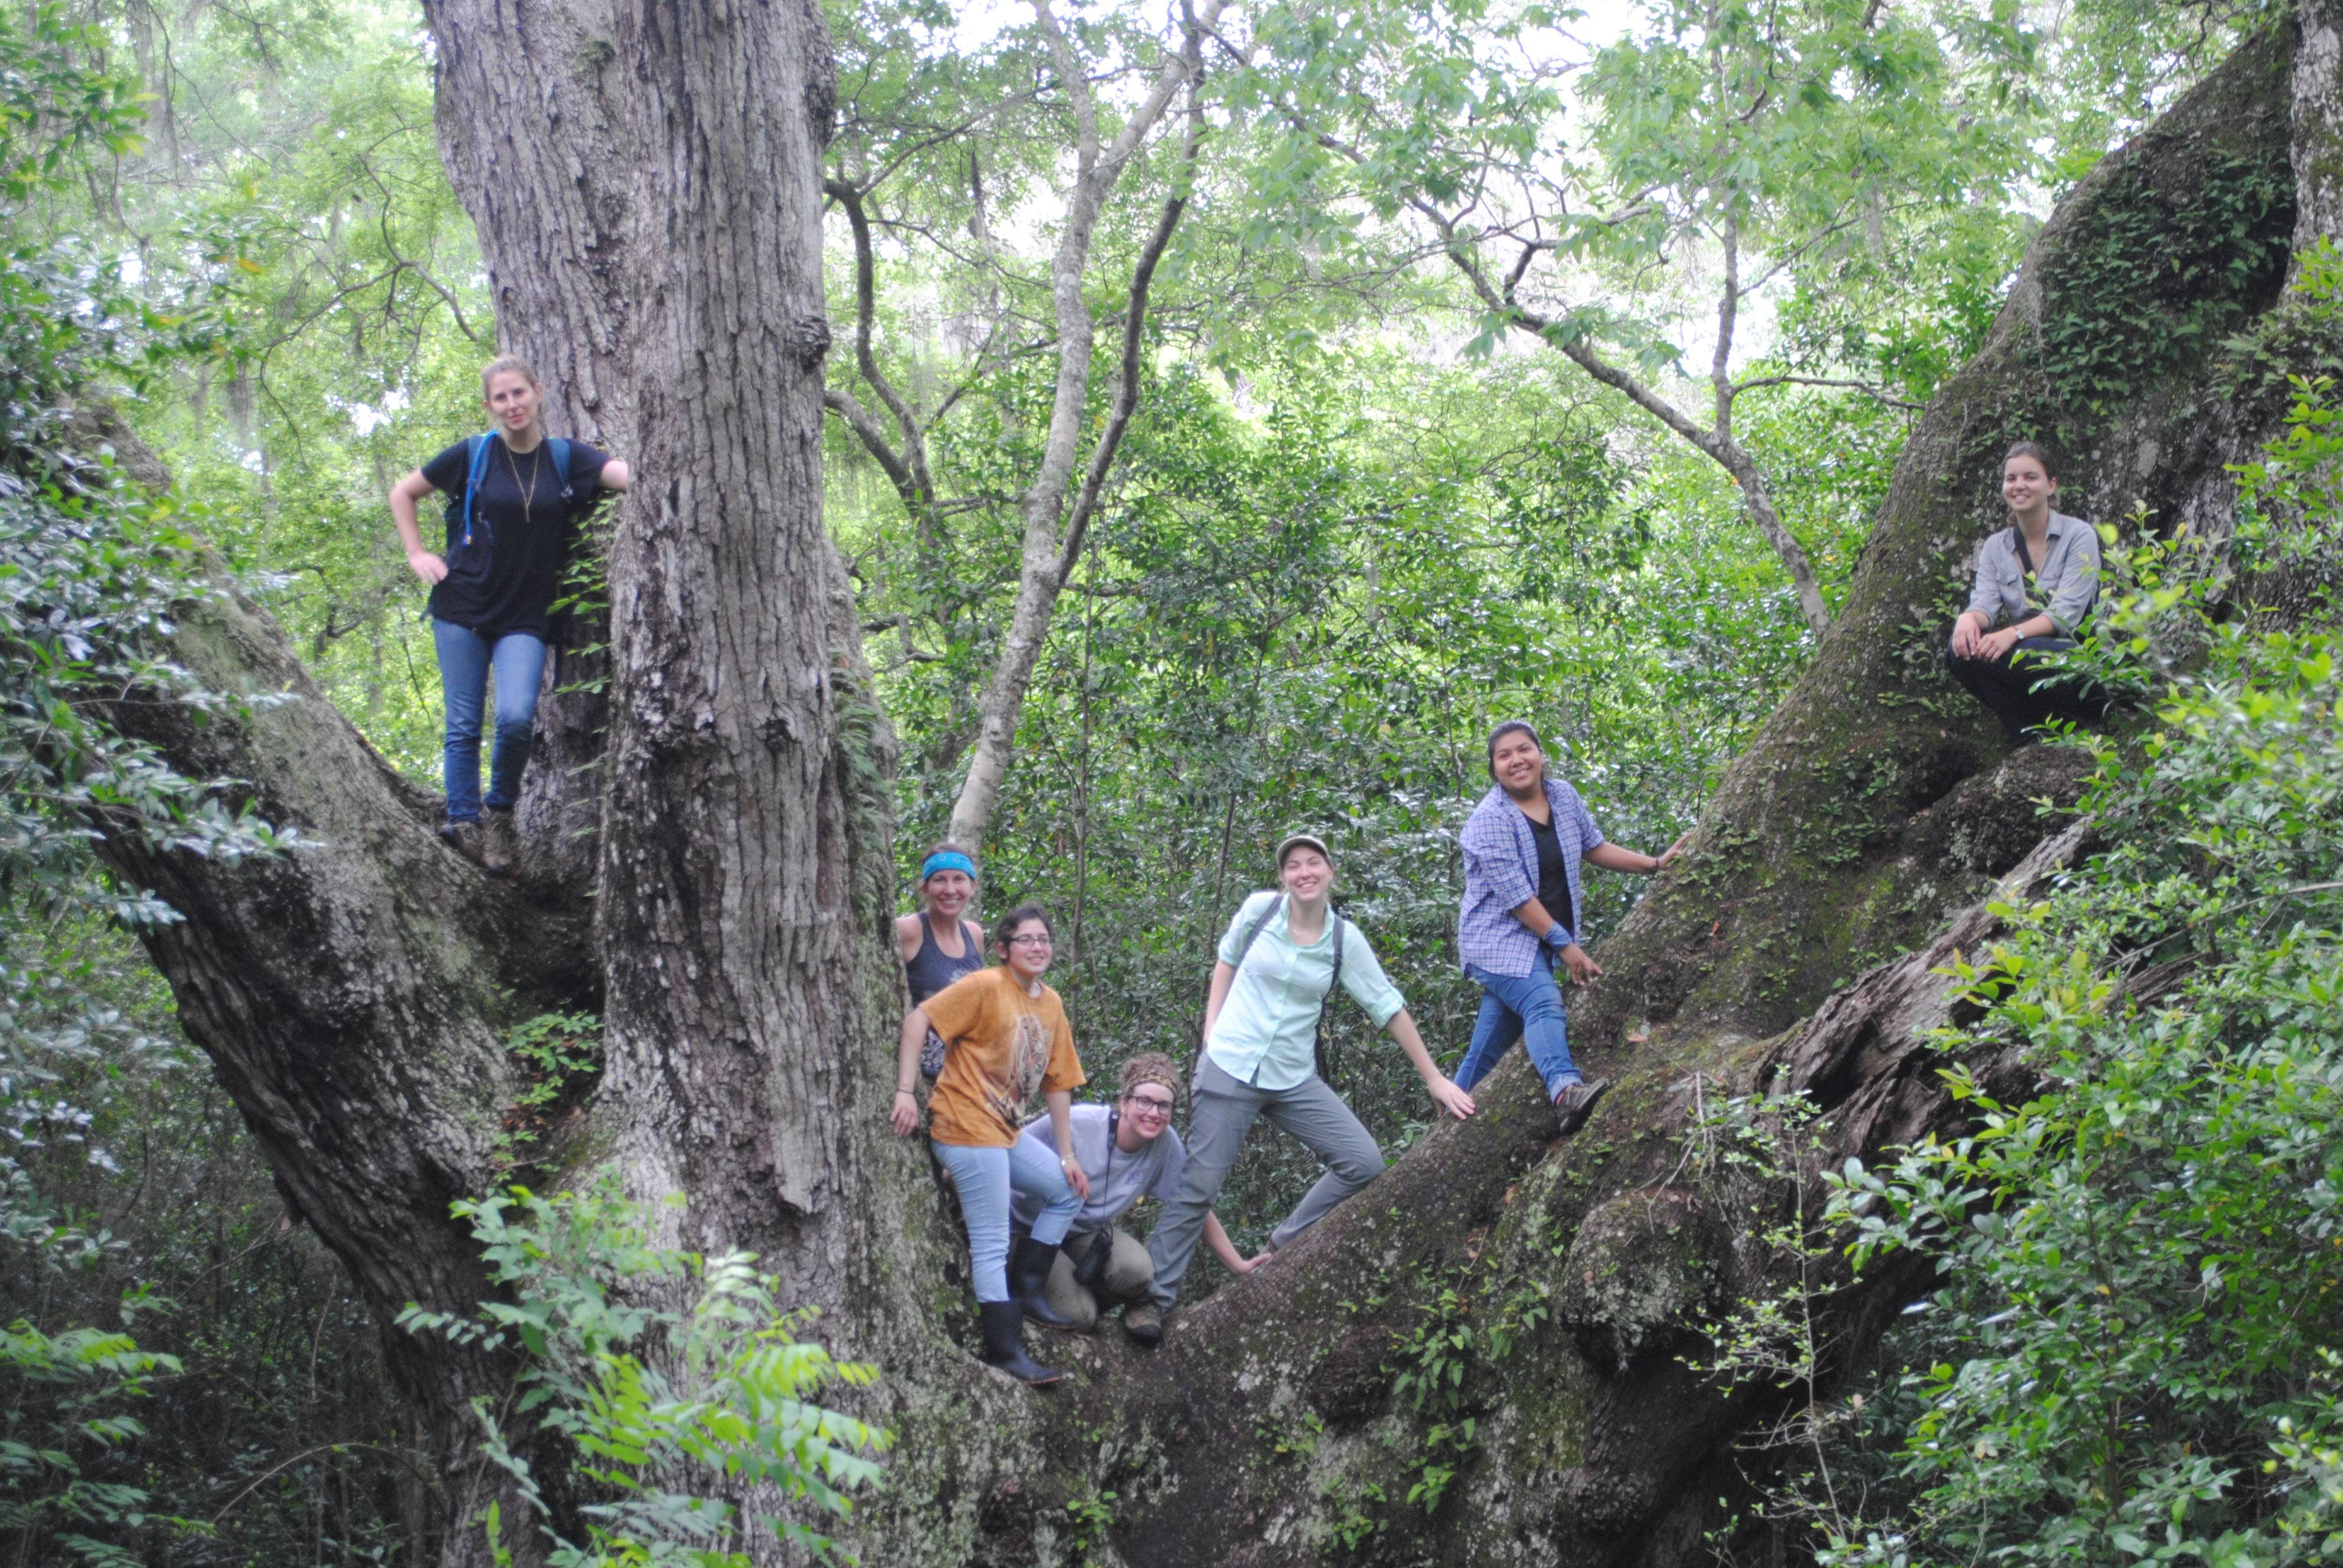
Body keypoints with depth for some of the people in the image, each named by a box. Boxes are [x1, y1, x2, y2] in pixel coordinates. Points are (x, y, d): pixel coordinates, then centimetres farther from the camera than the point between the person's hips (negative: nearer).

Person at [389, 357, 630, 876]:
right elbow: (402, 493, 14)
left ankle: (501, 814, 4)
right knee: (463, 725, 0)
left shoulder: (566, 458, 2)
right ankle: (464, 824, 9)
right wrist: (417, 554, 5)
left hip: (526, 617, -1)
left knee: (517, 717, -17)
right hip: (463, 608, 1)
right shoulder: (472, 456, 2)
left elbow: (631, 477, -15)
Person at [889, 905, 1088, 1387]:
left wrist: (1067, 1156, 14)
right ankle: (1005, 1351, -6)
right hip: (968, 1130, -8)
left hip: (1007, 1134, 8)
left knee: (1068, 1191, 16)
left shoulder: (1050, 1004, 12)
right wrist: (905, 1092, -23)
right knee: (992, 1244, -8)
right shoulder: (985, 986, -9)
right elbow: (919, 1019, -16)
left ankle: (1025, 1289, 18)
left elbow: (1057, 1084, 16)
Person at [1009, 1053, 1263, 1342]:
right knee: (1078, 1317, -23)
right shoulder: (1077, 1124, -27)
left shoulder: (1166, 1145, -17)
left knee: (1136, 1268, -29)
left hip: (1090, 1232, 3)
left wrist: (1238, 1264, -7)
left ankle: (1139, 1304, 6)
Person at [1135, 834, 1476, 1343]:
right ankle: (1155, 1297, 5)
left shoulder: (1345, 939, -2)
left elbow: (1388, 1008, 2)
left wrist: (1433, 1078, 3)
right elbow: (1227, 960, 12)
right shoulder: (1260, 910, -5)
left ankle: (1286, 1244, 8)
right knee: (1199, 1187, -5)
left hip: (1294, 1081, 3)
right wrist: (1211, 1029, 3)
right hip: (1229, 1069, -3)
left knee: (1364, 1162, -7)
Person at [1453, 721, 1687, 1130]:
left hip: (1540, 942, 7)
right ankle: (1566, 1090, -53)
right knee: (1543, 1004, -32)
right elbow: (1514, 895, -19)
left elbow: (1593, 846, 21)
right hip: (1499, 940, -7)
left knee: (1488, 1048, 8)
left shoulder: (1564, 796, 7)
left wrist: (1656, 864, 15)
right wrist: (1565, 945, -18)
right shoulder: (1490, 820, -15)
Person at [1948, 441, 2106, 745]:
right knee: (1963, 650, -23)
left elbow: (2066, 614, -15)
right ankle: (2029, 739, -19)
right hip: (2025, 652, 5)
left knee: (2019, 654, -36)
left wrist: (2014, 634, -31)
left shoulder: (2079, 536, -3)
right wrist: (1969, 618, -29)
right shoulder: (1995, 547, 12)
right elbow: (1986, 603, -3)